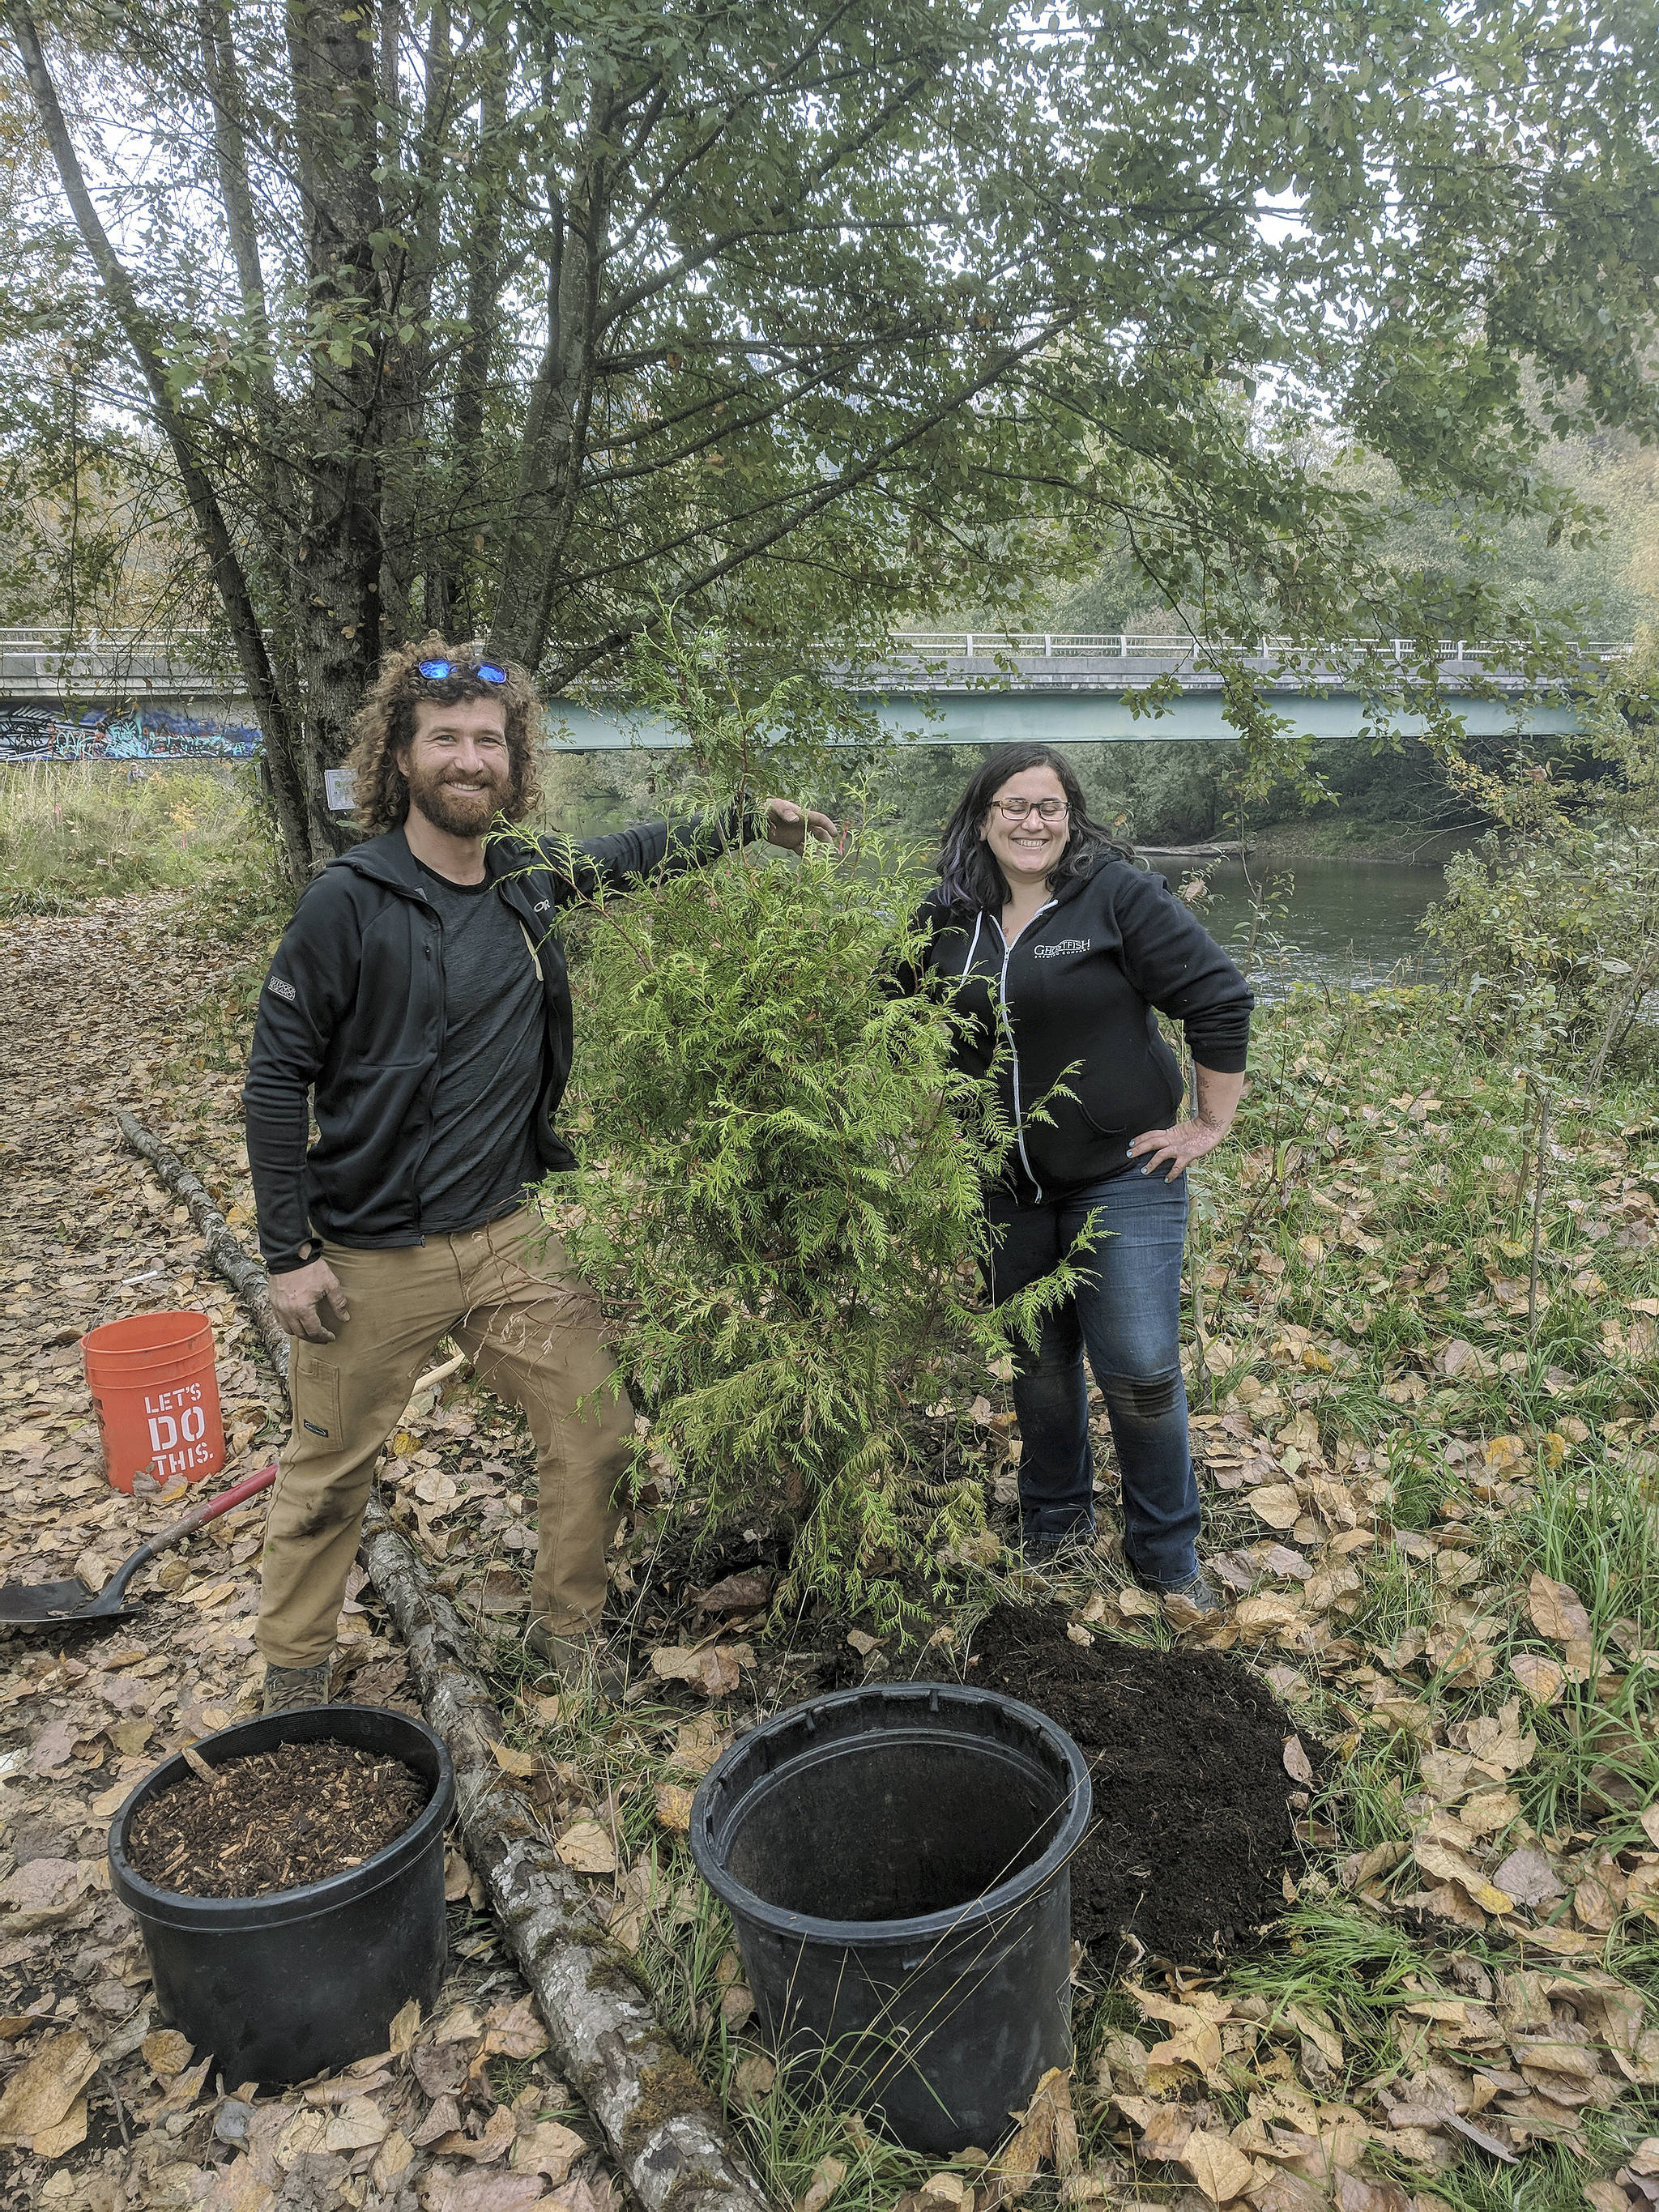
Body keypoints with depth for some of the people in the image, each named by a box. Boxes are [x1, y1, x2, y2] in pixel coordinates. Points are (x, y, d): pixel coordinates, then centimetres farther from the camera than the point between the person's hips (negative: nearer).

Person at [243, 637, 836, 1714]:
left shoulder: (530, 878, 0)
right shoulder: (350, 902, -15)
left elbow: (629, 855, 22)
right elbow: (277, 1079, -11)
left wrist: (749, 820, 14)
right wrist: (289, 1252, -12)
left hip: (509, 1235, 5)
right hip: (373, 1257, -4)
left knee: (596, 1432, 6)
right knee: (332, 1474, 11)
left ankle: (568, 1624, 30)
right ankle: (294, 1671, 34)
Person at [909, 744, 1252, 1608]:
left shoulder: (1118, 894, -11)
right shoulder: (946, 916, 2)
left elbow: (1220, 997, -12)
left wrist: (1211, 1124, -10)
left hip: (1122, 1175, -4)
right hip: (1007, 1187, 4)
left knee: (1140, 1368, -3)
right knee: (1037, 1364, 16)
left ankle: (1167, 1557, 19)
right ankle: (1052, 1528, 37)